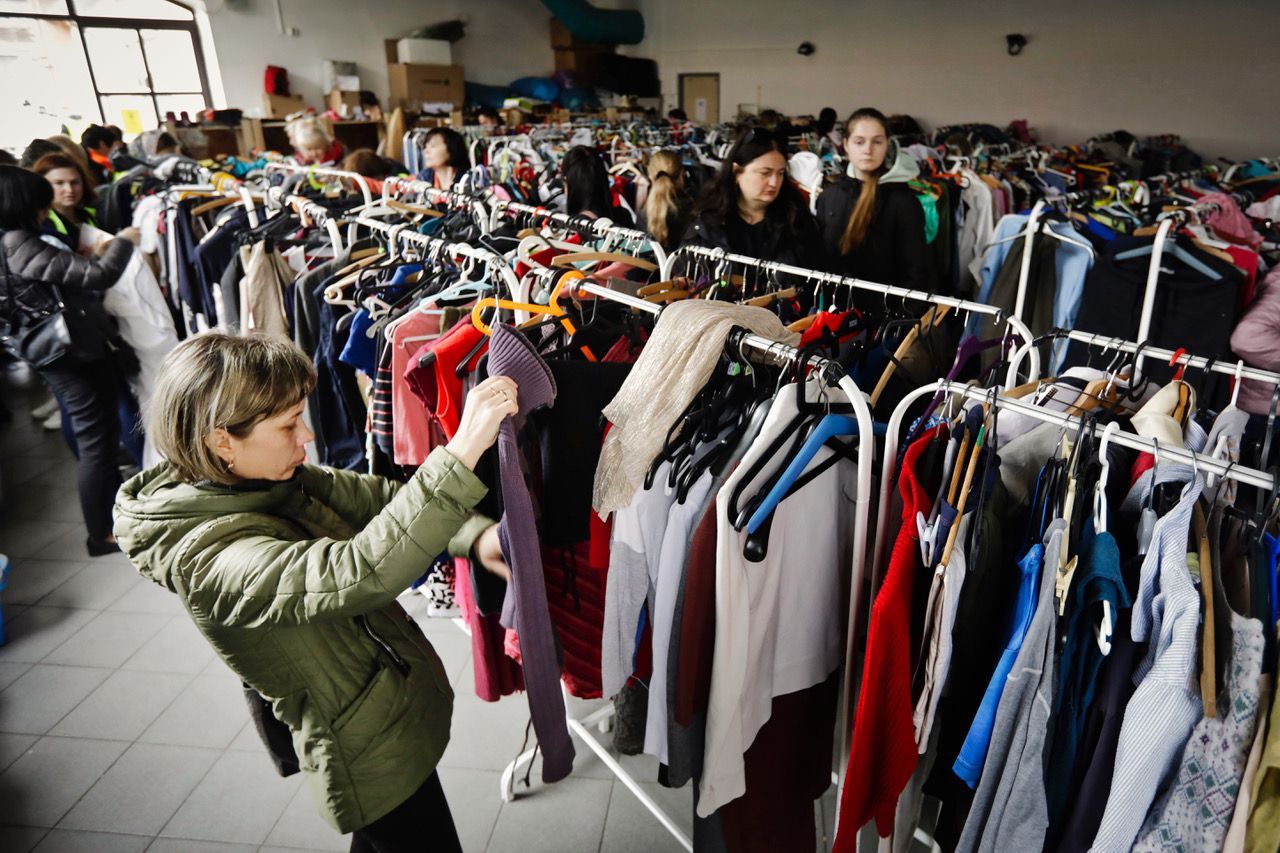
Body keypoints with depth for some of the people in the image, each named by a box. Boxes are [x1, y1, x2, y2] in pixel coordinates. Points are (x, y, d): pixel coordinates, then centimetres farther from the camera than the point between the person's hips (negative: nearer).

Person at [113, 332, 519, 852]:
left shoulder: (275, 478, -8)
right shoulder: (209, 558, -33)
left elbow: (380, 499, -5)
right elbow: (359, 574, -48)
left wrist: (475, 536, -23)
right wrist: (461, 452, -52)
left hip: (394, 711, 8)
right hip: (373, 758, -8)